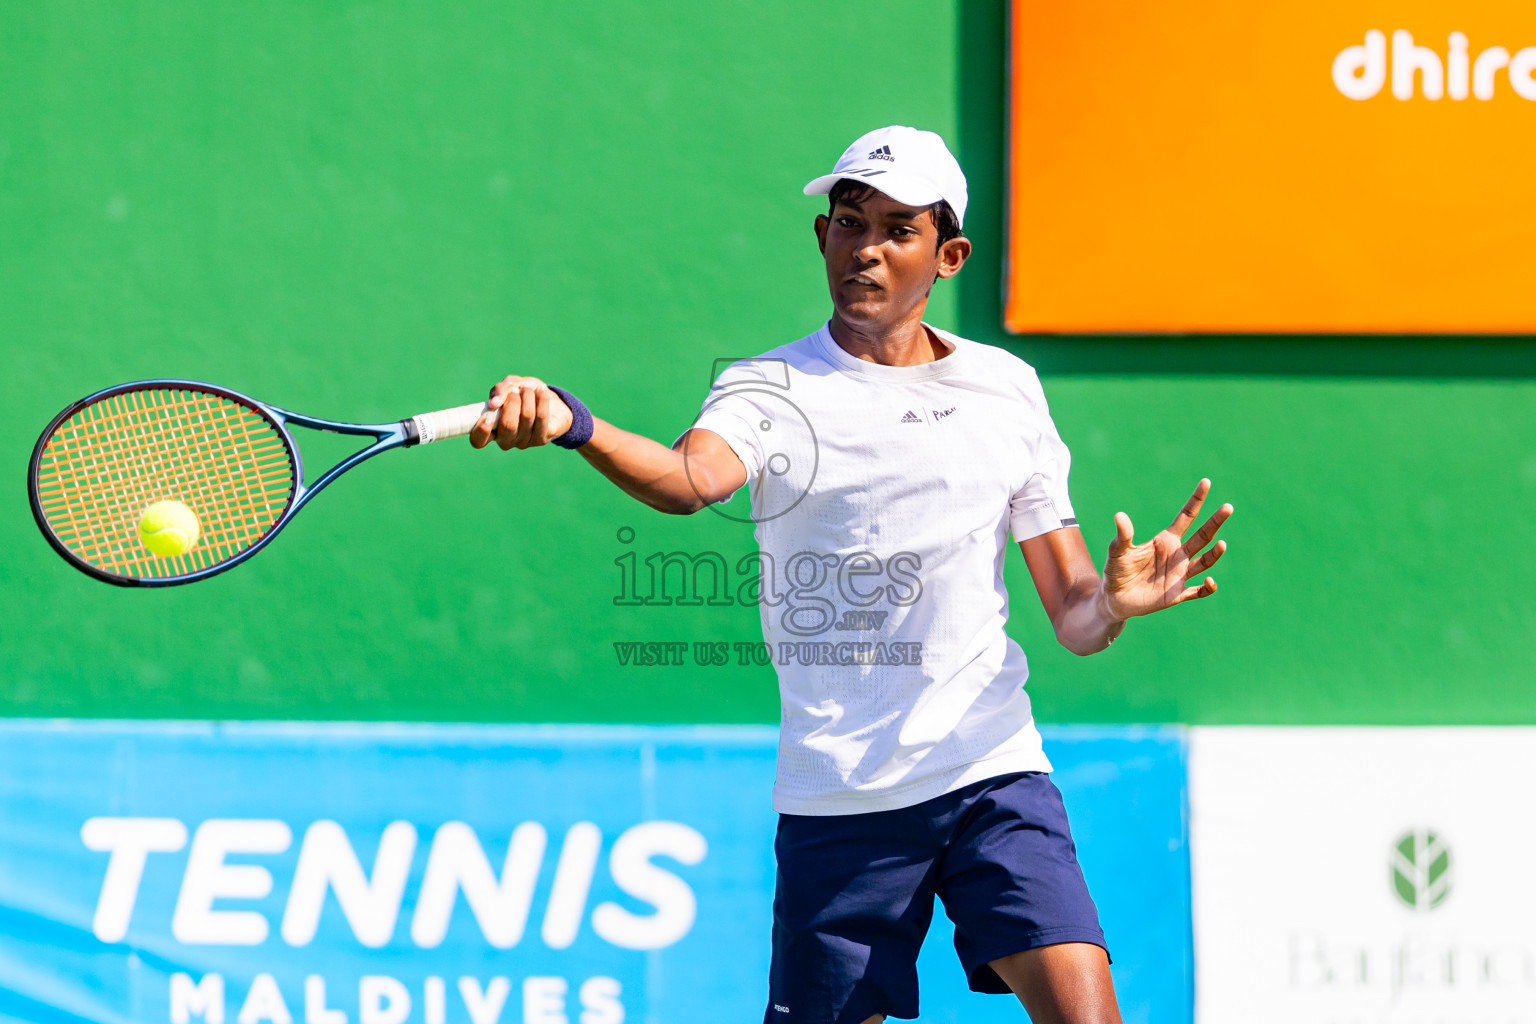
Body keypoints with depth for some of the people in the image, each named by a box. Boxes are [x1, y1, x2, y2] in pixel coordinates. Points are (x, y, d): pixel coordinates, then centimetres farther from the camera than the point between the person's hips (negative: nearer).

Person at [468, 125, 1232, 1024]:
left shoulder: (1007, 388, 9)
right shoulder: (772, 389, 0)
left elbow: (1073, 619, 11)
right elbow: (691, 477, -25)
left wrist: (1115, 600, -14)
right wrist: (570, 424, -46)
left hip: (990, 773, 1)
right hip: (836, 803, -1)